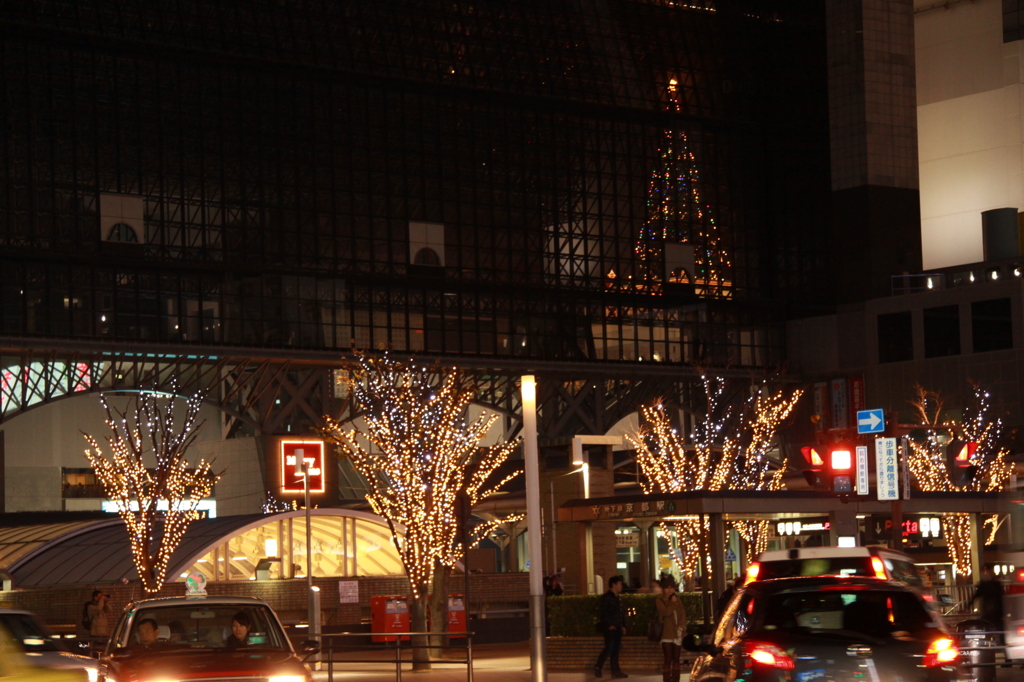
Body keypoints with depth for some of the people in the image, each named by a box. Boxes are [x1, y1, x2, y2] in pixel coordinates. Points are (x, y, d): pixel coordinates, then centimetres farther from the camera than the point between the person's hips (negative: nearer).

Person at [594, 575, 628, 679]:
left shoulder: (617, 598, 18)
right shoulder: (606, 597, -9)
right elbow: (604, 613, -15)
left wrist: (623, 626, 14)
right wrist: (609, 625, -19)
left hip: (617, 628, 8)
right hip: (609, 628, -8)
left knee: (616, 650, 7)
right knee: (609, 648, -10)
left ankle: (615, 671, 10)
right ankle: (597, 668, 3)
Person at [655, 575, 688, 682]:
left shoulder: (678, 599, 13)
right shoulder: (659, 600, -2)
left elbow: (683, 613, 6)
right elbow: (666, 612, -17)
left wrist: (681, 626, -7)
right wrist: (672, 602, -12)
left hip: (677, 633, 5)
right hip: (667, 634, -5)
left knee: (676, 659, 8)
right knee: (668, 659, -6)